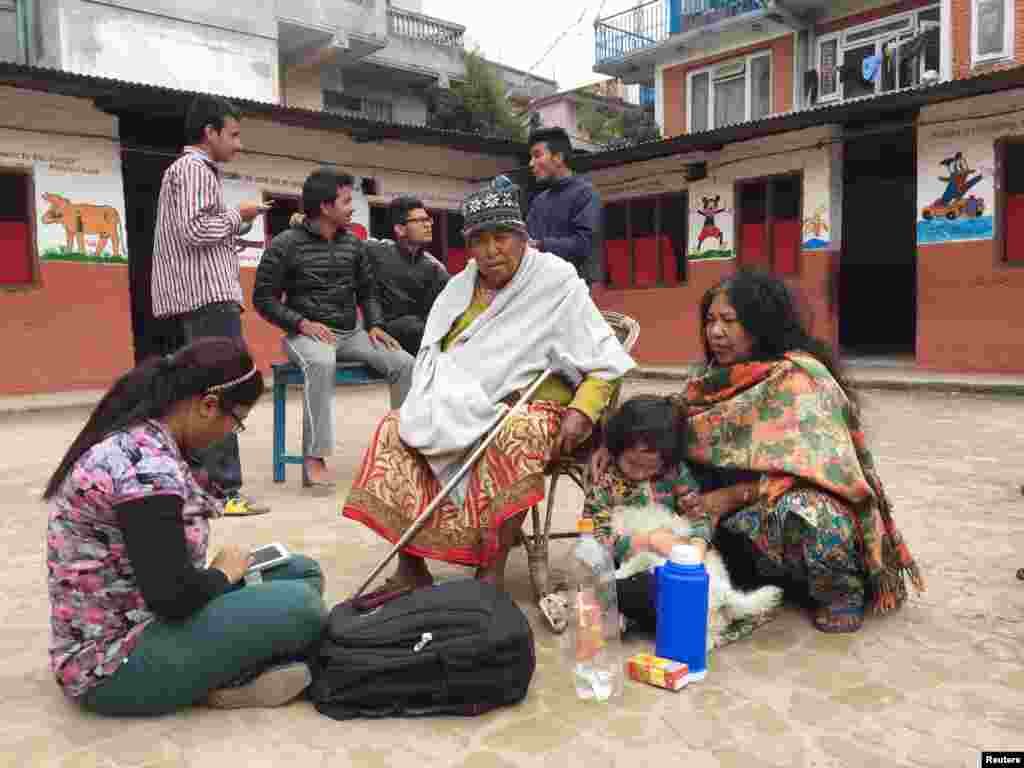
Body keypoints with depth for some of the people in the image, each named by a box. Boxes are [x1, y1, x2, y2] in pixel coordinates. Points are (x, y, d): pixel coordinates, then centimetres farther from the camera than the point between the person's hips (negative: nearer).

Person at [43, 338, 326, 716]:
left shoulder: (131, 440, 4)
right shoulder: (147, 467, -27)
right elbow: (172, 596, -28)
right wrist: (225, 572, -9)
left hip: (135, 618, 10)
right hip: (114, 664, -10)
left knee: (302, 571, 5)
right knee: (300, 605, -21)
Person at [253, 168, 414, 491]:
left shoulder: (354, 244, 12)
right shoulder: (285, 245, -3)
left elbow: (367, 291, 19)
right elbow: (263, 298, -3)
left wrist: (374, 325, 0)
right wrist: (302, 323, -17)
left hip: (351, 332, 5)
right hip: (306, 334, -5)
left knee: (404, 363, -17)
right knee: (322, 364, -40)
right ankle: (314, 459, -36)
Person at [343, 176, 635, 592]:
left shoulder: (557, 284, -5)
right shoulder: (458, 288, 11)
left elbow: (606, 362, -6)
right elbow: (432, 361, 17)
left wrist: (580, 412, -21)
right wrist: (432, 406, -2)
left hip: (532, 405, -5)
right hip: (463, 407, 6)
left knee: (514, 436, -39)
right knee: (395, 428, -15)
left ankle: (492, 573, -31)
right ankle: (410, 565, -13)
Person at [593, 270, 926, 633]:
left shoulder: (799, 377, -18)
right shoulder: (726, 376, 5)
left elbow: (812, 467, -23)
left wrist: (733, 497, -24)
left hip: (819, 508, -7)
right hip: (756, 509, 7)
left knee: (794, 509, -38)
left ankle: (841, 591, -5)